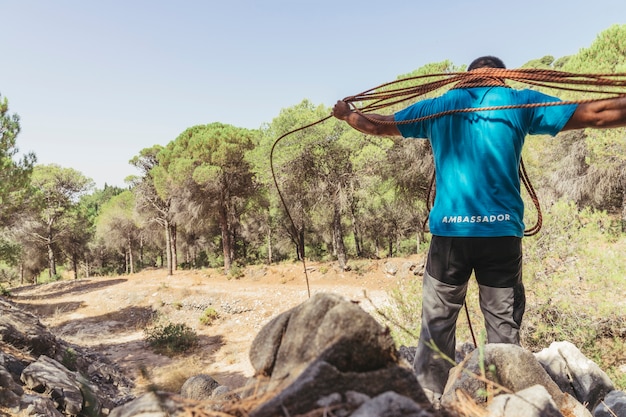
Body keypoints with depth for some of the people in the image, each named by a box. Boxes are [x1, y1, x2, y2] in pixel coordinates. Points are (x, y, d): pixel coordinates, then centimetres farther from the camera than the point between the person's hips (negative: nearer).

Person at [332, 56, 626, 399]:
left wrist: (347, 115, 39)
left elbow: (377, 125, 22)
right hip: (502, 232, 0)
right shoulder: (519, 102, 6)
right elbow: (597, 113, 6)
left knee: (437, 324, 9)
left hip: (448, 231, 1)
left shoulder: (435, 107, 11)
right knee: (504, 325, 9)